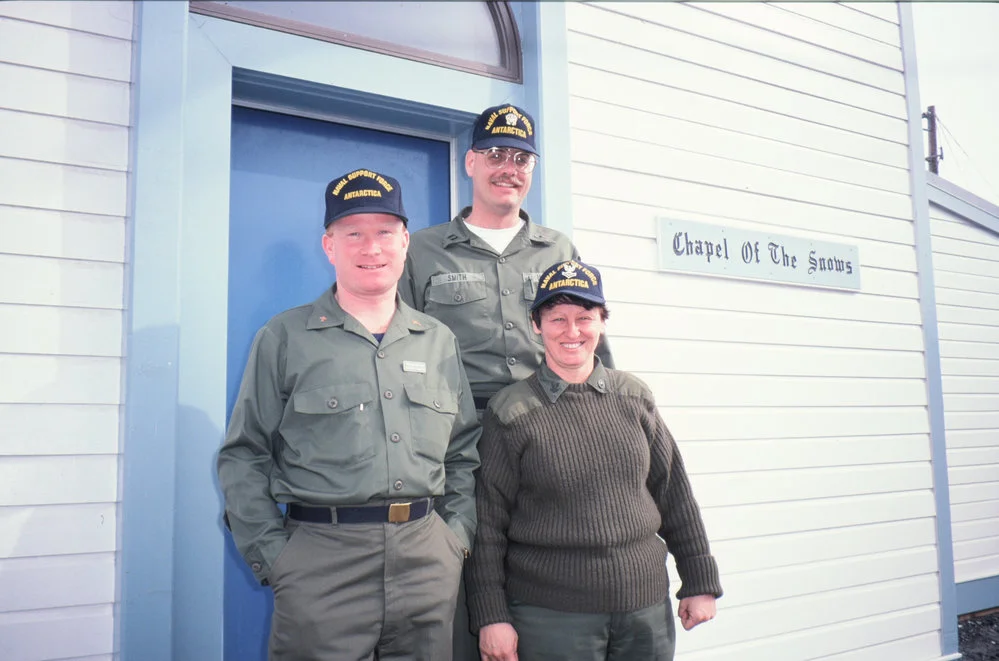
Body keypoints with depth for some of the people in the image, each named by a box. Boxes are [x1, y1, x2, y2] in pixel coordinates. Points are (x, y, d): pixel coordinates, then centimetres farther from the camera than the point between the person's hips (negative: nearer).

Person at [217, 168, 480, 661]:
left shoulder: (439, 342, 11)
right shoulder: (285, 339, 1)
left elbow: (463, 453, 15)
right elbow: (244, 458, 0)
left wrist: (458, 533, 4)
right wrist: (273, 555, -6)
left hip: (429, 561, 4)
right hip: (322, 560, -3)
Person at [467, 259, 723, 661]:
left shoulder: (634, 398, 4)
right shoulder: (511, 413, -6)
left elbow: (673, 492, 9)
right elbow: (488, 521, -3)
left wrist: (700, 582, 11)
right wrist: (491, 616, -5)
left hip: (647, 604, 4)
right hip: (549, 616, -3)